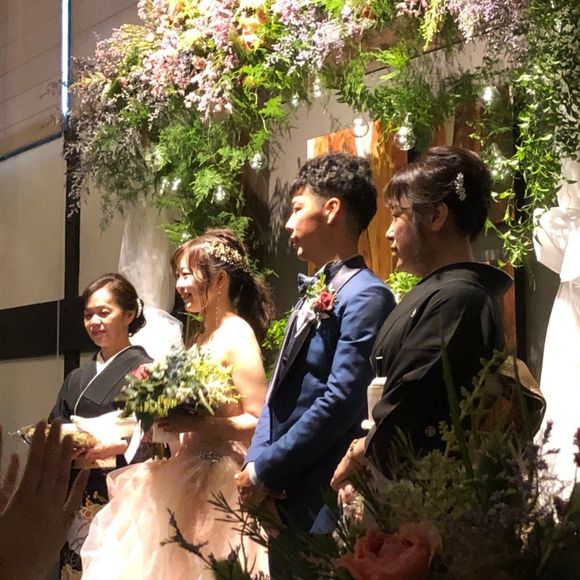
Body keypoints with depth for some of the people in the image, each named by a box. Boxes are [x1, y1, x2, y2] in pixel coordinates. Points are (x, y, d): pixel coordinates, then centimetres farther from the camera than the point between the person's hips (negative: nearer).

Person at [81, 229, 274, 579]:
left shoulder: (236, 336, -12)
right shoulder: (201, 339, 13)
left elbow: (259, 422, -18)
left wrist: (198, 425, -26)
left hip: (219, 481, -8)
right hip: (184, 476, 8)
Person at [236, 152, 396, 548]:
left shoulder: (365, 295, -14)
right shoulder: (313, 297, 15)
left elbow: (340, 402, -21)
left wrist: (266, 471, -15)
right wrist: (256, 461, 1)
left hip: (322, 498, -9)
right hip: (281, 492, 9)